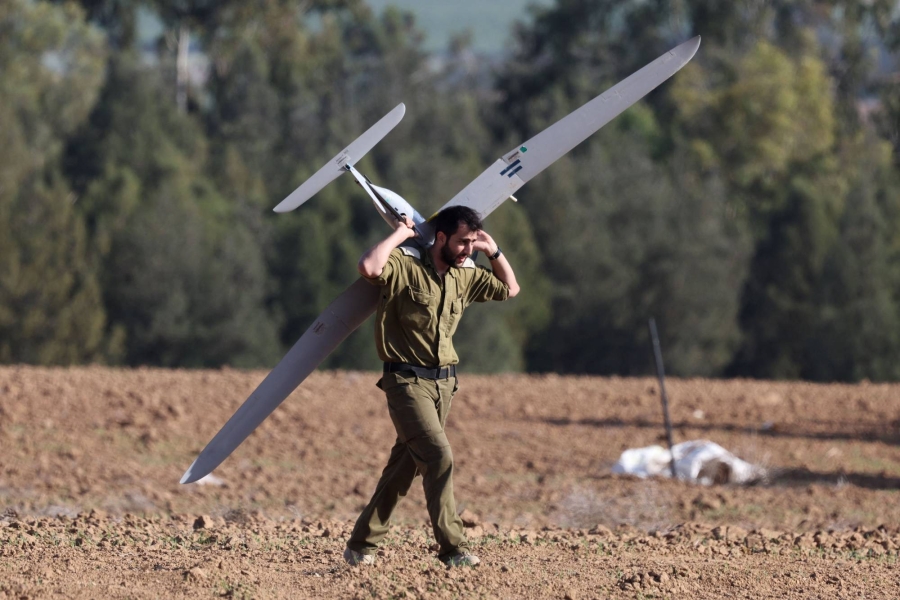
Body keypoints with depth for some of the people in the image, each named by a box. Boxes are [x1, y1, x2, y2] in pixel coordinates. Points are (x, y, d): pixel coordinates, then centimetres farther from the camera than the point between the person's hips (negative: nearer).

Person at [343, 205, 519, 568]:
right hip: (407, 381, -8)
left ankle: (362, 544, 20)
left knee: (406, 465, 10)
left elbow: (509, 289, 26)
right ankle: (452, 548, -15)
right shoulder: (404, 265, -11)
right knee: (438, 456, -18)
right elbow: (369, 267, -32)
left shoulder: (465, 275, 11)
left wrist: (493, 252, 11)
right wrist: (400, 234, -19)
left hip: (444, 383, 8)